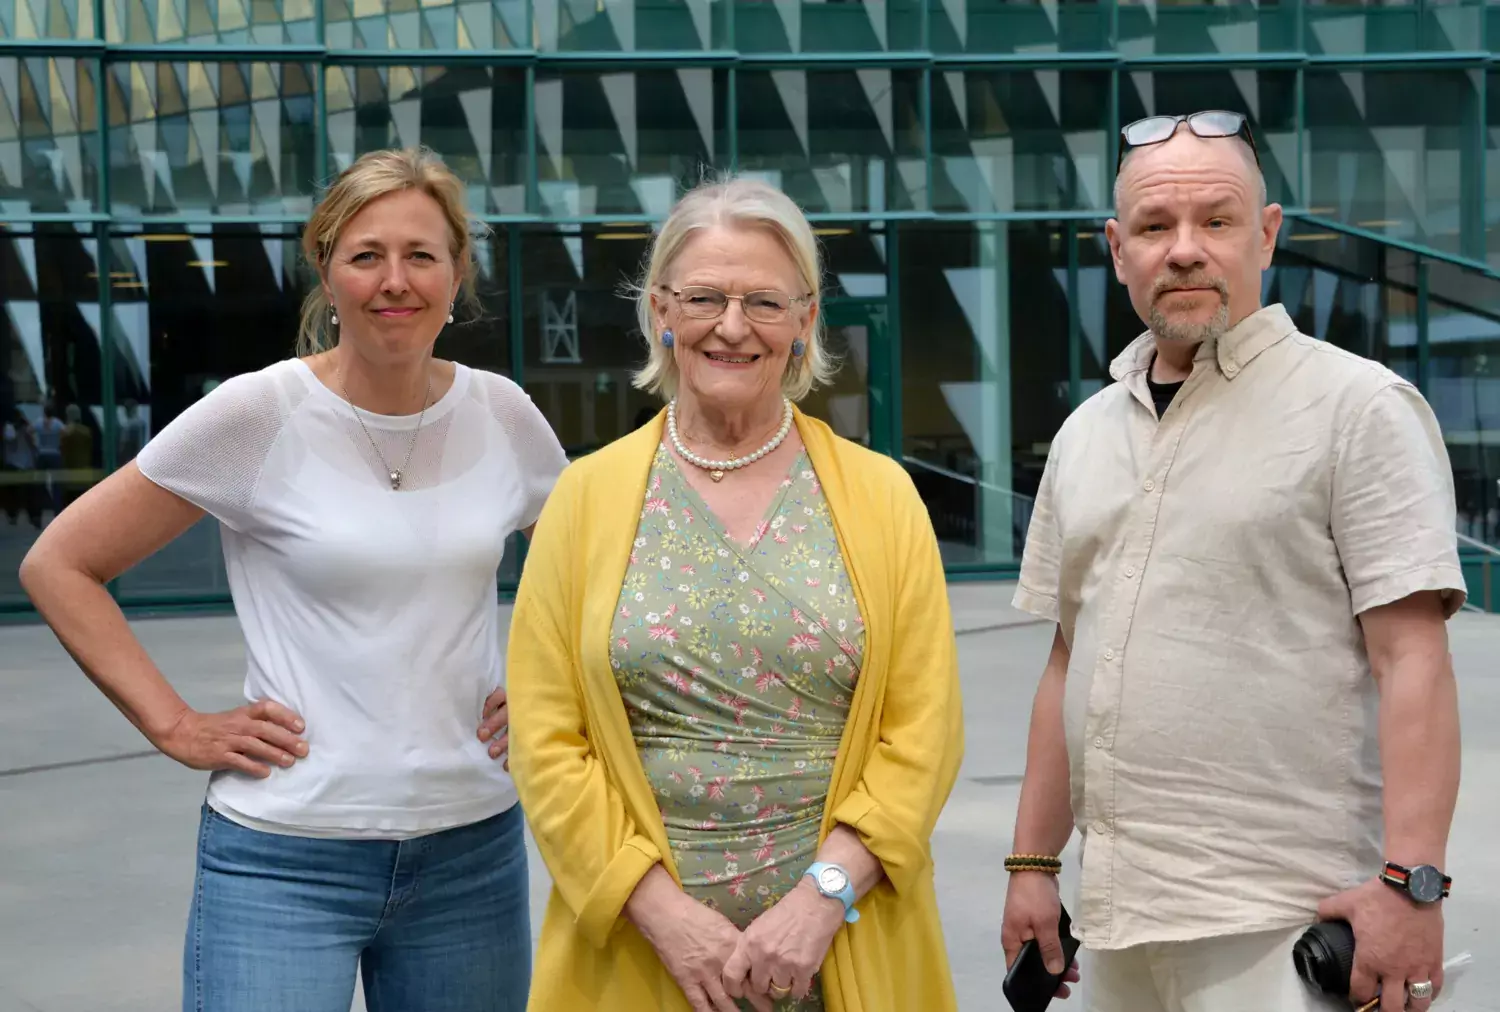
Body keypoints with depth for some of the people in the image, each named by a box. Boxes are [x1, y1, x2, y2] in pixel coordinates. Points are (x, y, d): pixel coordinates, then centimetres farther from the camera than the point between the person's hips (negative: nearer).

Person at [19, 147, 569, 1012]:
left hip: (475, 847, 4)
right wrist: (175, 726, -7)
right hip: (287, 859, -3)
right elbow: (59, 564, -3)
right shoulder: (258, 414, -9)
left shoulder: (503, 414, 1)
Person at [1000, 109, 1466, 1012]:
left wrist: (1410, 881, -19)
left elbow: (1410, 660, -12)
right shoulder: (1086, 432, 12)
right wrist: (1034, 861, 13)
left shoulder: (1357, 406, -6)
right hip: (1119, 906, 6)